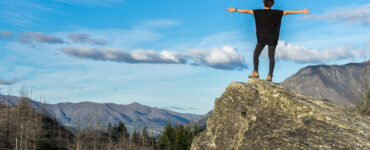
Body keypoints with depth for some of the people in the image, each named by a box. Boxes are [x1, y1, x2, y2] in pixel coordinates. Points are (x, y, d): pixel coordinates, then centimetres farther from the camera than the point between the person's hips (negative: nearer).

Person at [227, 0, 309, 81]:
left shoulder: (260, 12, -6)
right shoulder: (276, 13, -1)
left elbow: (248, 11, -5)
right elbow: (288, 12, 4)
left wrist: (236, 10, 1)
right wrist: (301, 11, 11)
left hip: (262, 38, -2)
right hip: (272, 39, 2)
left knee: (255, 54, 11)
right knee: (271, 57, 3)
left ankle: (255, 72, 5)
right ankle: (270, 76, -1)